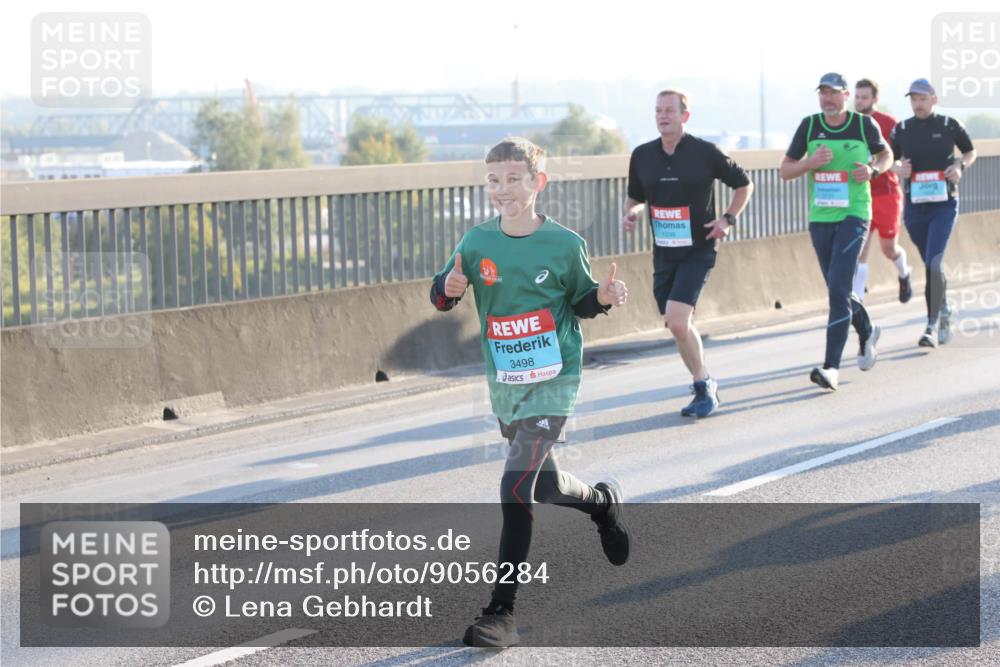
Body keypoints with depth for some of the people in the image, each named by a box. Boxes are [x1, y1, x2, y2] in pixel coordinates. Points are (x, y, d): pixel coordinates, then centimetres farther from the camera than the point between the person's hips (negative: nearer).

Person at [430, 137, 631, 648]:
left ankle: (501, 612, -15)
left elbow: (580, 299, 7)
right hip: (504, 384, 4)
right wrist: (449, 287, -20)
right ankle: (602, 502, 55)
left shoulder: (564, 244, -6)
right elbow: (441, 296, 3)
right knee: (544, 485, 19)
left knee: (516, 487, -17)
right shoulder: (477, 242, -1)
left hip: (553, 381, -4)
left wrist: (604, 297, -14)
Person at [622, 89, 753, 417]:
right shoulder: (642, 155, 4)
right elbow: (635, 196, 19)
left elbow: (744, 184, 5)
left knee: (677, 321, -18)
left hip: (698, 250, -5)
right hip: (663, 252, 5)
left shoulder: (705, 152, -7)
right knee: (678, 326, 10)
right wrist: (630, 213, -2)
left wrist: (728, 218, -7)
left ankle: (703, 388, -2)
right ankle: (705, 386, 27)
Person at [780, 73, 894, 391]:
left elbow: (886, 154, 15)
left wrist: (873, 169, -8)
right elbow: (785, 170, 5)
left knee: (838, 289, -16)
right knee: (838, 290, 15)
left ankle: (832, 367, -19)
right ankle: (867, 332, 45)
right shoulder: (809, 126, 1)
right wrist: (811, 162, -15)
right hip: (819, 218, 4)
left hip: (853, 216, -4)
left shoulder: (865, 125, -3)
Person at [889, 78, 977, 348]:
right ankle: (944, 312, 35)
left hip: (944, 205, -3)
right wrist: (899, 169, -8)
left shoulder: (949, 125, -2)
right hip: (914, 206, 3)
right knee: (930, 265, 13)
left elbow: (971, 152, 12)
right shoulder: (901, 130, 3)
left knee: (934, 263, -17)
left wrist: (960, 166, -8)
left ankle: (933, 326, -18)